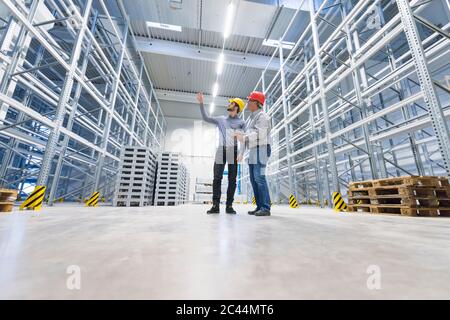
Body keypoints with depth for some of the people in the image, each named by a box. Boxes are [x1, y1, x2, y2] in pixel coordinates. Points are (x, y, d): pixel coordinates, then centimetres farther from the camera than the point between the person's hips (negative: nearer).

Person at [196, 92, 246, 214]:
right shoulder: (221, 119, 20)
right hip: (221, 150, 2)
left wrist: (241, 153, -13)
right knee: (217, 178, -8)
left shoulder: (241, 122, 11)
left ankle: (229, 206, 2)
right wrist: (201, 103, 11)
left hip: (233, 151, -1)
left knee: (232, 179, -3)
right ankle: (215, 205, -6)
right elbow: (206, 118, 18)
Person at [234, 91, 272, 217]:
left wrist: (243, 137, -18)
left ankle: (265, 208, -11)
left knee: (259, 178, -15)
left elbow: (259, 134, -18)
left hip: (260, 149, -10)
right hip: (253, 150, 10)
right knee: (254, 179, 5)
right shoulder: (253, 117, 25)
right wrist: (241, 135, 9)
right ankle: (259, 206, 9)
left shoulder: (262, 116, -5)